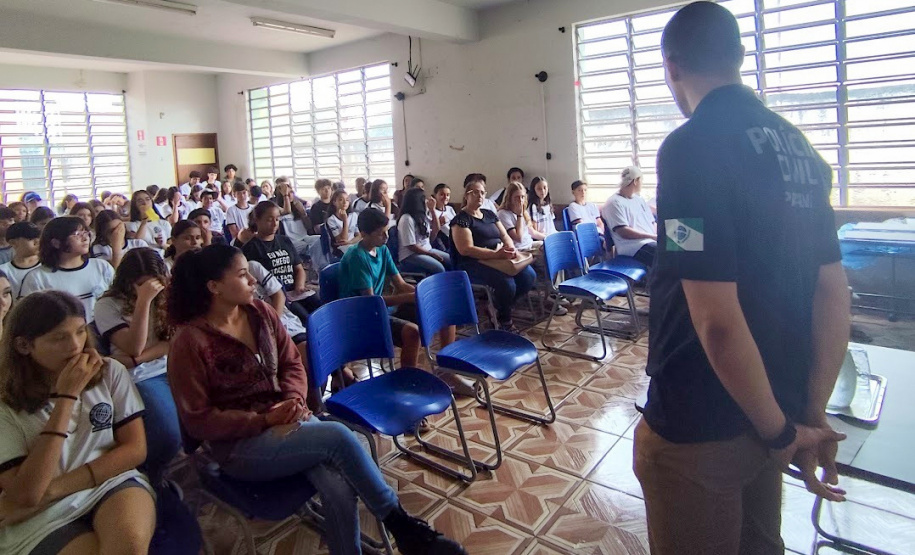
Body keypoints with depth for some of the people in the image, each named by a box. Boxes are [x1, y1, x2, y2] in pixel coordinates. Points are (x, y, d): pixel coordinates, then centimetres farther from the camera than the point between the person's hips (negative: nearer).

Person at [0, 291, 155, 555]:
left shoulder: (110, 372, 0)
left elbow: (135, 449, 0)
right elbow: (26, 495, -15)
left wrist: (54, 489, -10)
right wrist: (66, 396, -18)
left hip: (112, 483, 2)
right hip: (43, 517, -1)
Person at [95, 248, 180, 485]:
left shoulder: (167, 297, 9)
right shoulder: (108, 305, -2)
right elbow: (133, 347, -13)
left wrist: (134, 360, -13)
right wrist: (144, 301, -20)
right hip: (140, 379, -4)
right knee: (169, 436, -27)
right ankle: (146, 479, 6)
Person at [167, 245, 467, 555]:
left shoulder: (260, 312, 3)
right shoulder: (190, 342, -12)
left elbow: (292, 362, 11)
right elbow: (198, 421, -10)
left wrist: (294, 399, -10)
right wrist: (263, 420, -18)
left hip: (284, 420, 5)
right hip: (239, 445, -5)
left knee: (339, 488, -26)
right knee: (338, 436, -27)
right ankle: (403, 528, -10)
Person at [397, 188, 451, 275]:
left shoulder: (423, 215, 8)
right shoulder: (407, 219, -17)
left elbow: (435, 232, 16)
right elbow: (411, 246, -19)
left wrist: (432, 210, 8)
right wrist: (431, 254, -16)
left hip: (427, 250, 8)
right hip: (409, 255, -8)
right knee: (439, 269, -28)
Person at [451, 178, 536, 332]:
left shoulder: (490, 214, 17)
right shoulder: (461, 219, -6)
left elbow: (505, 236, 15)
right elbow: (465, 249, -17)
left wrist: (511, 248, -11)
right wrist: (496, 254, -26)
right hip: (472, 264, -7)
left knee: (529, 275, -16)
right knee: (507, 283, -32)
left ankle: (501, 307, 7)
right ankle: (505, 320, -2)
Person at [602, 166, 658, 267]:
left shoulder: (639, 200, 22)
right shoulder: (614, 203, -4)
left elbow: (653, 223, 22)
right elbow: (623, 232, -14)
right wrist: (653, 236, -16)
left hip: (652, 242, 8)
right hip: (634, 247, -8)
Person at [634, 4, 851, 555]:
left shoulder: (691, 147, -20)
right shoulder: (797, 145, 4)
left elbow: (718, 320, -26)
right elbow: (835, 291, 4)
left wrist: (781, 430, -11)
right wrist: (813, 412, 6)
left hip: (700, 426, -7)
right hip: (775, 411, 7)